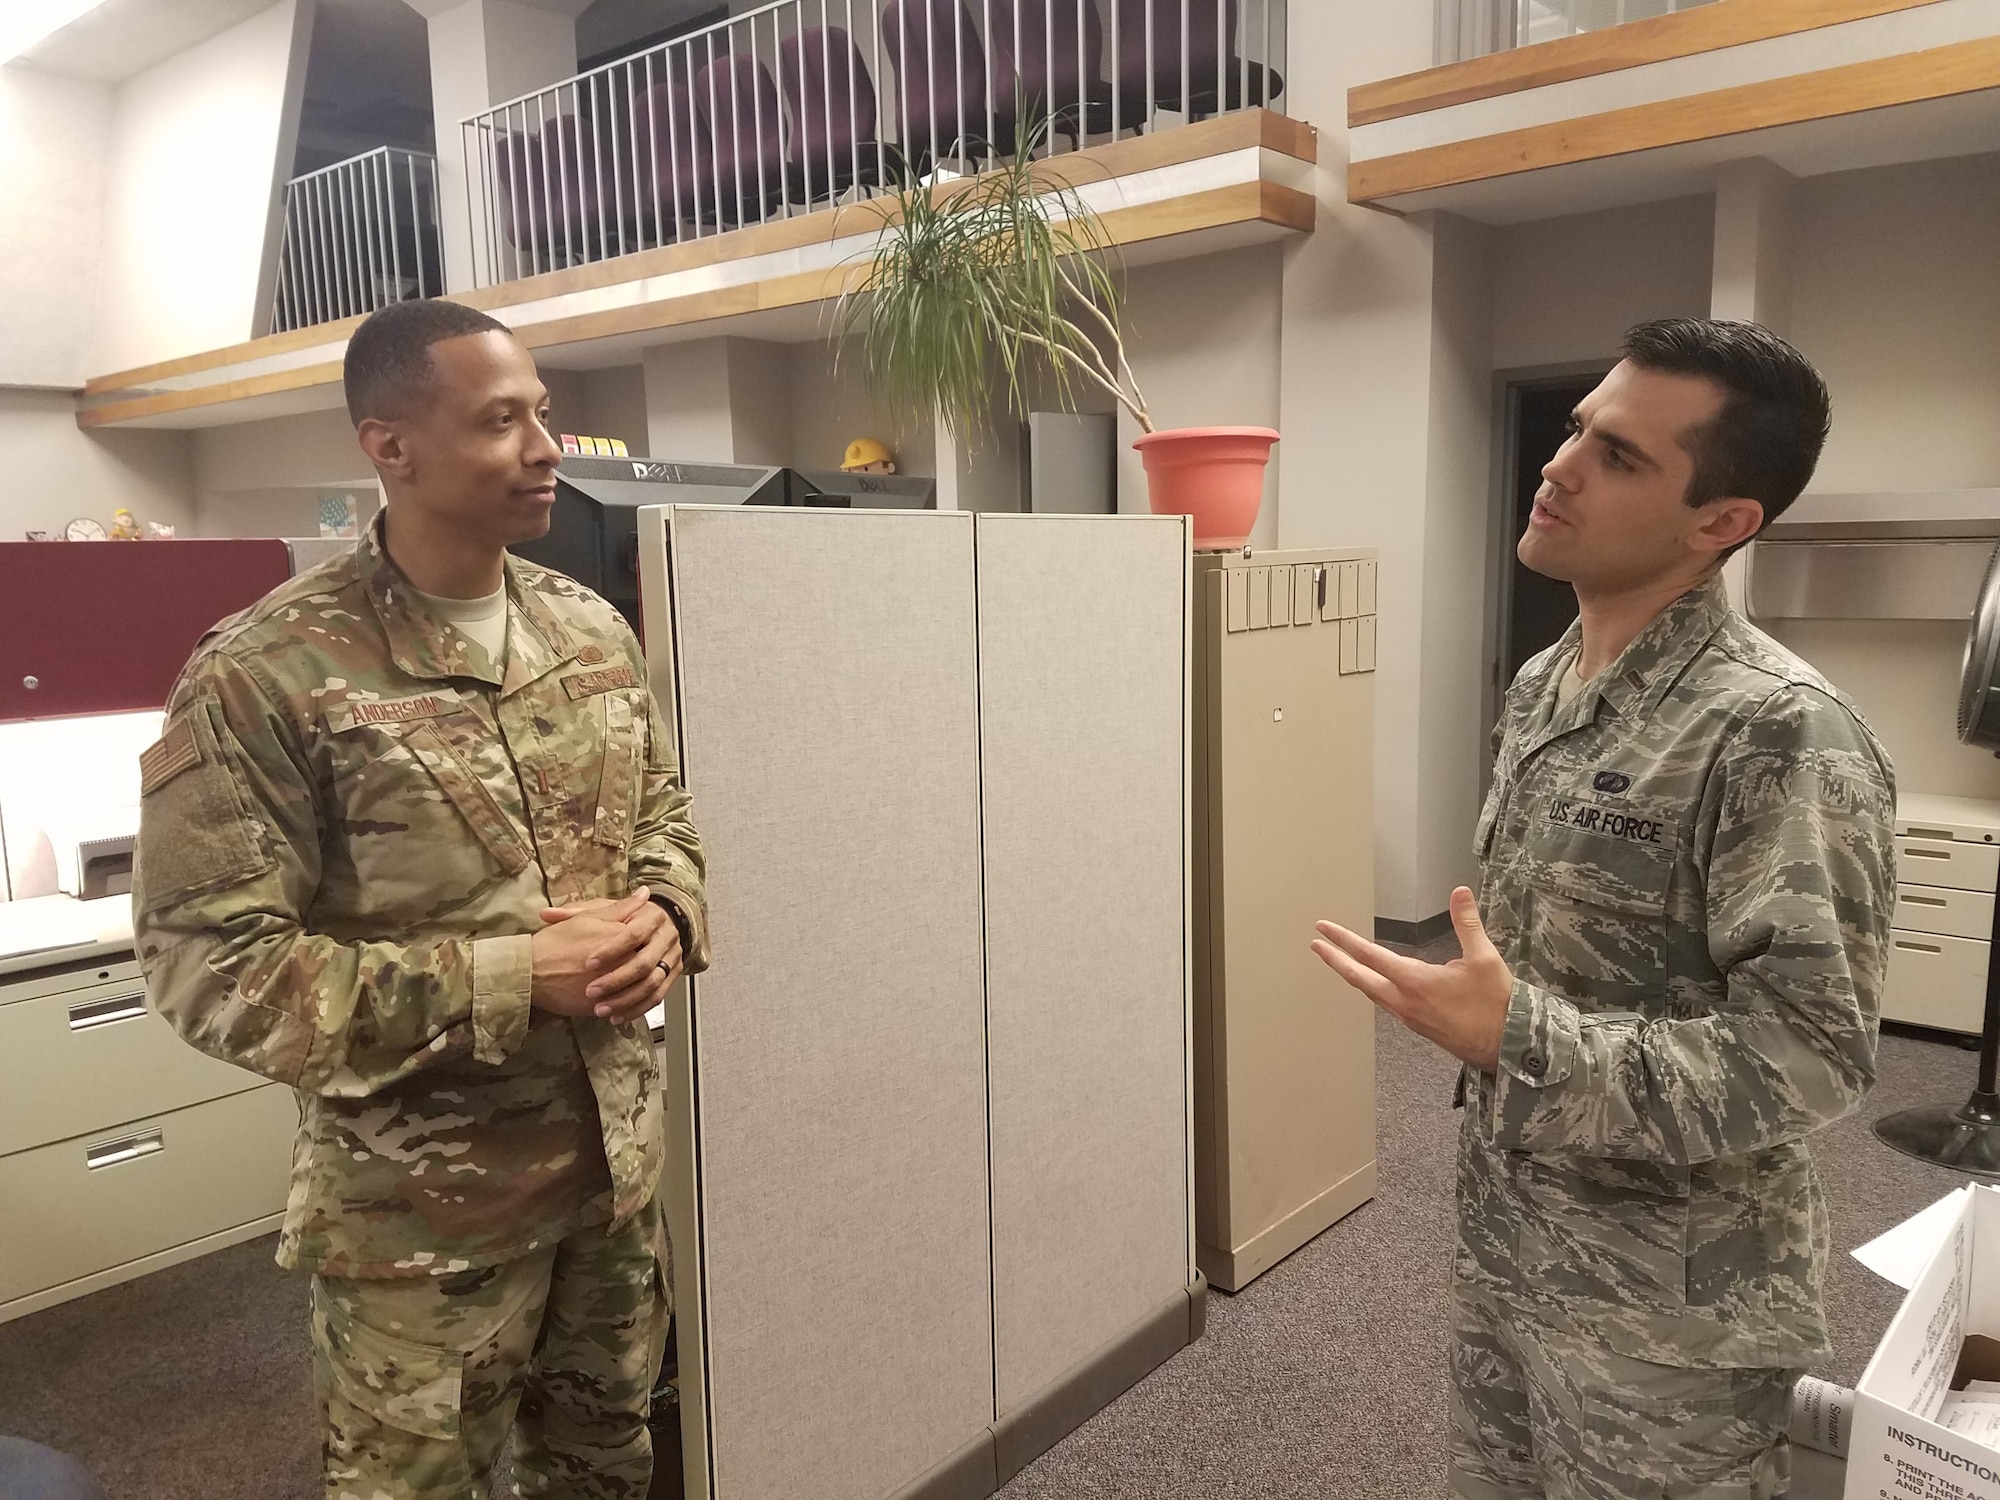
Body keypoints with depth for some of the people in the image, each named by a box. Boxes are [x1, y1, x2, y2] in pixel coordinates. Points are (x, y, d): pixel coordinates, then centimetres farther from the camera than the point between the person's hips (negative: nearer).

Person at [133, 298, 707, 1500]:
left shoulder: (593, 627, 2)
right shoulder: (266, 676, -18)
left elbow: (665, 810, 13)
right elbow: (211, 965, -19)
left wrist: (665, 916, -10)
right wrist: (510, 977, -24)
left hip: (618, 1159, 6)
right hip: (423, 1209, -5)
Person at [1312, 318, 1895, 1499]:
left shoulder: (1780, 732, -22)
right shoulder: (1542, 685, 3)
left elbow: (1812, 1054, -23)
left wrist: (1518, 1043, -31)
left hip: (1667, 1310, -7)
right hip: (1507, 1247, 7)